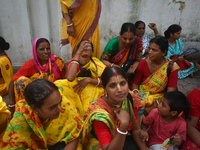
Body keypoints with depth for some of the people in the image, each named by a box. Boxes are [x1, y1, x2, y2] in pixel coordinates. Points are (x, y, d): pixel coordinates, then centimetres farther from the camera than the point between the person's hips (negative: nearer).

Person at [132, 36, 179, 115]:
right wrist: (135, 92, -23)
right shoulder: (143, 63, -4)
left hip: (160, 98, 1)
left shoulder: (172, 67, -7)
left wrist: (152, 107, -22)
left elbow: (170, 93, -11)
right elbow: (135, 83, 1)